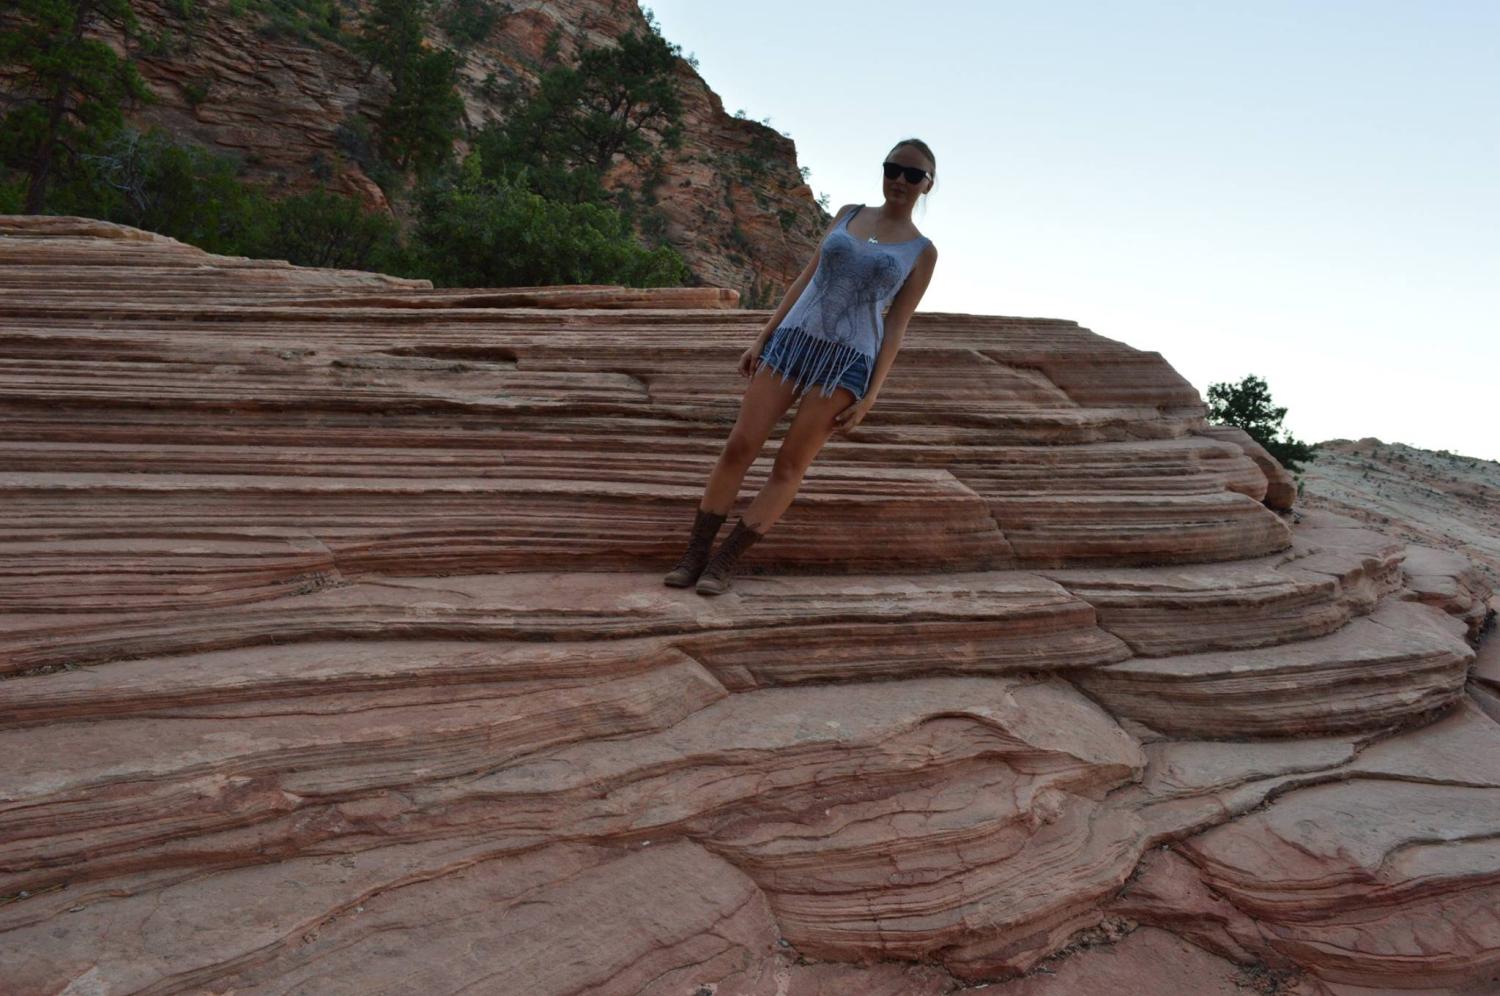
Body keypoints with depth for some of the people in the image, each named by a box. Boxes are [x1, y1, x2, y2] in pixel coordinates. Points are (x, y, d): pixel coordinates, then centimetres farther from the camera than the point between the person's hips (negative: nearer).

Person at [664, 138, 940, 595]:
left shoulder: (923, 252, 5)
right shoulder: (847, 215, 12)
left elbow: (896, 327, 1)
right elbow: (805, 279, 11)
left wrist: (869, 398, -7)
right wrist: (761, 338, 6)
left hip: (847, 360, -2)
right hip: (792, 340, 2)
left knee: (789, 466, -4)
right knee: (738, 448, -4)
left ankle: (722, 563, 4)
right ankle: (693, 555, 6)